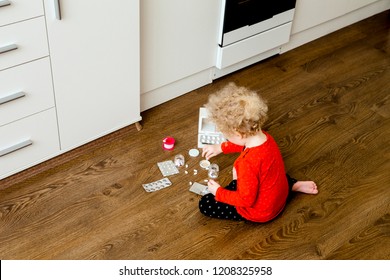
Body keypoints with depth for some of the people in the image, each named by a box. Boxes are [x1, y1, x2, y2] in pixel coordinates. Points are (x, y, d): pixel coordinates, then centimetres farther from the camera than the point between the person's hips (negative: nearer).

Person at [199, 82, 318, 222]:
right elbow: (245, 143, 13)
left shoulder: (248, 163, -39)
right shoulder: (264, 137, -13)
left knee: (205, 204, -4)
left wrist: (218, 192, -15)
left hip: (261, 212, -7)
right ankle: (293, 185, 23)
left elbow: (246, 200, -28)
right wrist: (220, 147, 18)